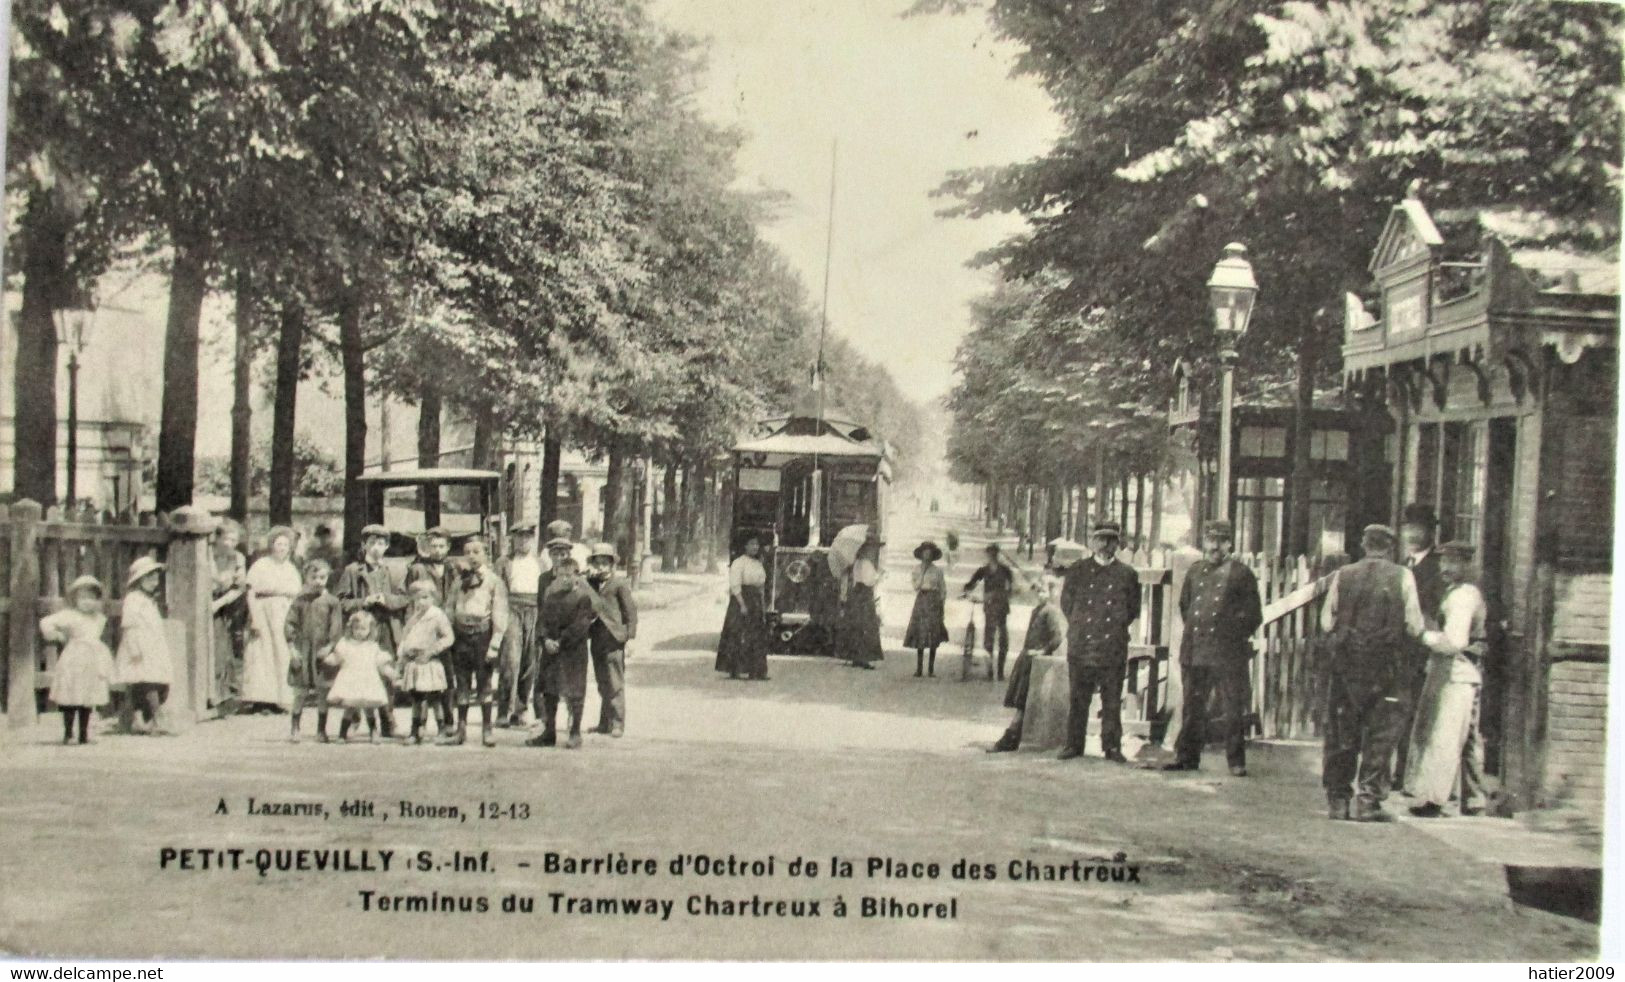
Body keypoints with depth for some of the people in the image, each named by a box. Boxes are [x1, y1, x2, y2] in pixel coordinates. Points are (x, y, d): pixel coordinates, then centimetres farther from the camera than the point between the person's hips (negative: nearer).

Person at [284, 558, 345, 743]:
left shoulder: (332, 602, 0)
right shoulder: (300, 600, 3)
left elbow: (336, 628, -2)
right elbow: (291, 624, 2)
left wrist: (329, 646, -13)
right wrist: (292, 649, -5)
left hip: (322, 651, 0)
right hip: (302, 650, 0)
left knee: (323, 693, 4)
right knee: (300, 692, 2)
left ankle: (321, 730, 14)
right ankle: (294, 728, 12)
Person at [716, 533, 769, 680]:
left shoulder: (758, 564, 17)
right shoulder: (739, 562, -8)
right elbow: (735, 586, -14)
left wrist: (763, 607, 14)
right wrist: (742, 604, -21)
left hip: (756, 603, 8)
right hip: (742, 601, -8)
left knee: (757, 639, 5)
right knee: (738, 639, -8)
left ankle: (756, 671, 8)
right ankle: (734, 671, -6)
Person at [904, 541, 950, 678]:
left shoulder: (938, 570, 4)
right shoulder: (917, 569, 7)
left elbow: (943, 589, 7)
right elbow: (916, 586, -3)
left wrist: (942, 605, 1)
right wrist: (922, 572, -8)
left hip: (934, 601, -1)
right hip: (921, 601, 1)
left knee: (933, 636, -3)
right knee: (919, 634, -2)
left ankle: (931, 668, 1)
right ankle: (919, 667, 1)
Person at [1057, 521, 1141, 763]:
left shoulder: (1127, 574, 7)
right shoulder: (1077, 571, 8)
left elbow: (1134, 610, 12)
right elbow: (1066, 603, 12)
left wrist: (1117, 625, 6)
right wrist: (1080, 626, 7)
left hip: (1113, 649, 0)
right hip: (1081, 646, 0)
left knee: (1112, 702, 2)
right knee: (1078, 699, 4)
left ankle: (1112, 747, 9)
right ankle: (1074, 744, 11)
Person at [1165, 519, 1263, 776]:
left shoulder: (1241, 574, -1)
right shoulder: (1195, 571, 13)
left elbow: (1253, 616, 2)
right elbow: (1184, 604, 24)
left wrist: (1232, 635, -2)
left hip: (1228, 655, -4)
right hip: (1195, 653, 4)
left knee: (1233, 711, 0)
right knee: (1192, 707, 8)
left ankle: (1236, 762, 8)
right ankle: (1187, 757, 15)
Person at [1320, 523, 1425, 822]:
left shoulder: (1342, 575, 1)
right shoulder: (1402, 576, -2)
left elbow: (1326, 621, 1)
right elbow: (1414, 627, -3)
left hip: (1344, 661, 2)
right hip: (1386, 662, -2)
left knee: (1341, 731, 9)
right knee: (1381, 732, 5)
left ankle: (1337, 800, 11)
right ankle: (1368, 801, 2)